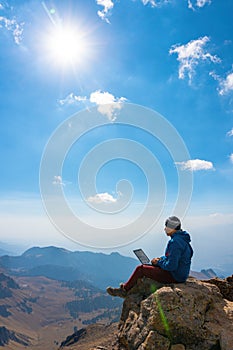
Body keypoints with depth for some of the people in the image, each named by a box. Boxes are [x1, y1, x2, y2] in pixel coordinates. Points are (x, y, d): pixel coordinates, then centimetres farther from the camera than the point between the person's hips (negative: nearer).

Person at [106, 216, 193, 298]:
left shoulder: (176, 242, -26)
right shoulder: (179, 238, 8)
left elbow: (171, 266, -28)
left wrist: (159, 262, -10)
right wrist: (160, 259, 5)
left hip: (175, 276, -10)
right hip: (179, 272, 10)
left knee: (140, 269, -5)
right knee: (145, 266, 14)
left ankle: (124, 290, 11)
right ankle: (126, 286, 21)